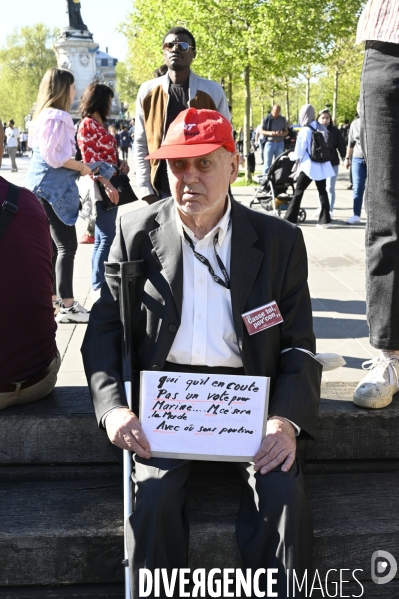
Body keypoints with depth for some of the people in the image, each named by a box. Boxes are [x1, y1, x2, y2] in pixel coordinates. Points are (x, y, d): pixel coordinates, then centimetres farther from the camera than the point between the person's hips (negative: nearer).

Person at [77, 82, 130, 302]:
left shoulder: (101, 124, 18)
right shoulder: (87, 124, -9)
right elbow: (89, 160, -17)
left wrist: (121, 162, 4)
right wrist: (107, 184, -24)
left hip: (109, 185, 9)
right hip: (101, 186, -9)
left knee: (102, 238, 12)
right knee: (107, 237, -10)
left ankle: (100, 283, 18)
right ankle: (98, 286, -5)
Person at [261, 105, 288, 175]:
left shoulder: (283, 119, 7)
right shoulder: (267, 119, -1)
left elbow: (286, 131, 11)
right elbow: (261, 131, 1)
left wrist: (282, 133, -13)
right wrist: (269, 133, -19)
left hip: (280, 143, 3)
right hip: (270, 143, -3)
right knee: (267, 163, -5)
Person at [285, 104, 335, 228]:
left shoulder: (304, 131, -12)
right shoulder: (323, 129, 2)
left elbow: (299, 153, -7)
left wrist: (291, 155, 13)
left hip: (309, 166, -5)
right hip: (322, 165, 5)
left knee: (298, 191, 4)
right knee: (322, 191, 8)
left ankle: (289, 219, 8)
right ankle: (325, 220, 4)